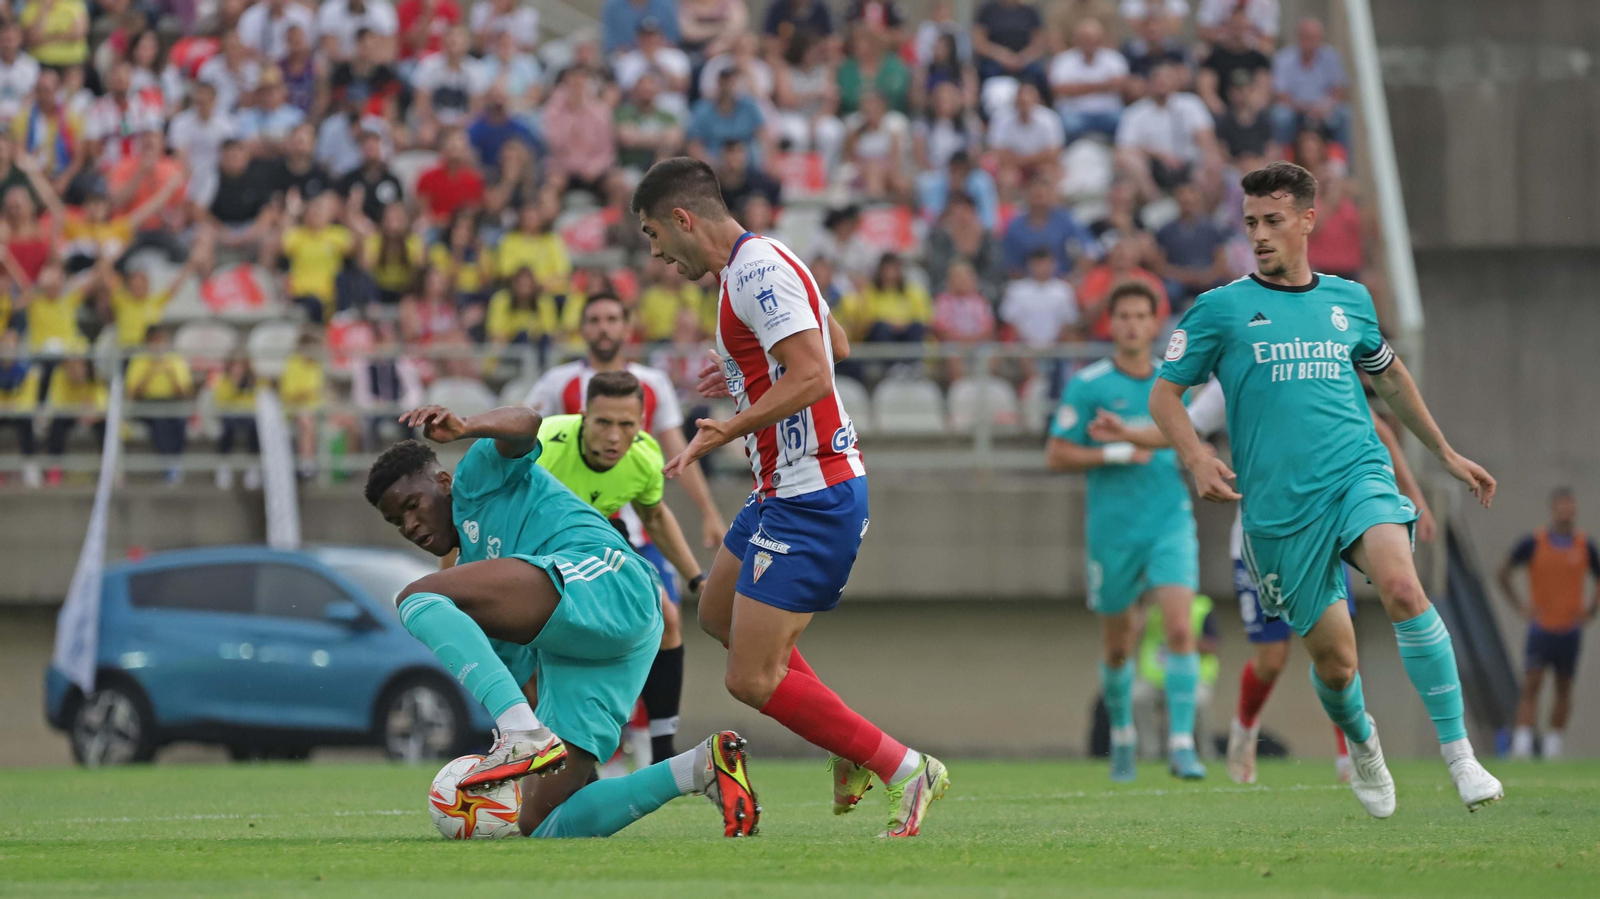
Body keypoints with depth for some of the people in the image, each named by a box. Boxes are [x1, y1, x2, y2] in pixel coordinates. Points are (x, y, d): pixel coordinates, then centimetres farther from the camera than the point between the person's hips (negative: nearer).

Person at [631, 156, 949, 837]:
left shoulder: (758, 271, -19)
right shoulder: (759, 263, 13)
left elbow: (813, 377, -28)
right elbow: (836, 345, 27)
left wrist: (729, 430, -31)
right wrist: (745, 374, 33)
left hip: (811, 496, -11)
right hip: (785, 492, 11)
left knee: (752, 679, -10)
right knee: (718, 614, 27)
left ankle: (904, 771, -6)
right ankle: (848, 745, 24)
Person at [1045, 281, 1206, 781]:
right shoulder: (1087, 386, -2)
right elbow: (1056, 456, -5)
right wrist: (1116, 453, -16)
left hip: (1170, 520, 1)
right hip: (1113, 529, -1)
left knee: (1180, 627, -17)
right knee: (1119, 647, 9)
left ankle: (1181, 745, -17)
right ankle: (1122, 736, 33)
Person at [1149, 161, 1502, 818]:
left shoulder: (1347, 299, 13)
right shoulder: (1222, 309, 4)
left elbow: (1389, 376, 30)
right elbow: (1164, 393, 6)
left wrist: (1446, 454, 34)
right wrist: (1197, 459, -12)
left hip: (1358, 474, 1)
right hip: (1280, 507, -1)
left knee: (1402, 587, -28)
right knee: (1334, 662, 2)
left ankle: (1460, 756, -25)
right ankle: (1362, 746, 37)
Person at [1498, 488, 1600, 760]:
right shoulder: (1533, 543, -5)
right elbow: (1504, 573, 5)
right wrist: (1520, 605, -7)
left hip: (1570, 628, 2)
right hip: (1541, 627, -2)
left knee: (1564, 688, 6)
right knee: (1531, 684, -13)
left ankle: (1554, 745, 16)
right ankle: (1522, 742, -17)